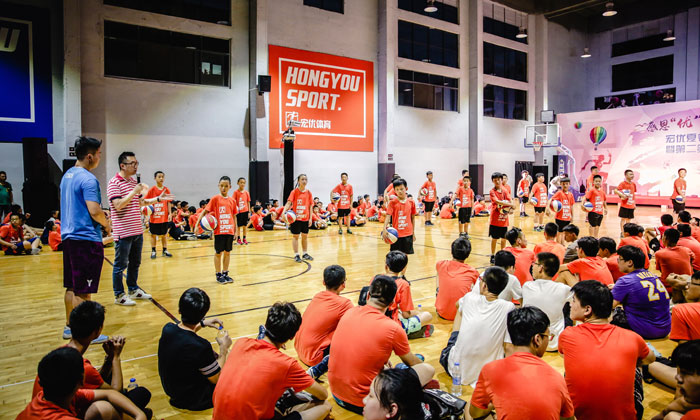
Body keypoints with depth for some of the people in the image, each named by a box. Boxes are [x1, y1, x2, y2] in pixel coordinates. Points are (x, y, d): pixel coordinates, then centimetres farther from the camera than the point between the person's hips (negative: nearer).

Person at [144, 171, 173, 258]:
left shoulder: (166, 190, 4)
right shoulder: (151, 189, -3)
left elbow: (168, 203, 8)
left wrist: (169, 213, 2)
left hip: (164, 217, 2)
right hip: (154, 217, -2)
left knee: (164, 234, 9)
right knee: (153, 234, 7)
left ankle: (165, 250, 19)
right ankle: (153, 251, 17)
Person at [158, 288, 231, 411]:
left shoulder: (167, 329, -17)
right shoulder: (201, 346, -37)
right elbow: (217, 379, -19)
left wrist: (202, 323, 8)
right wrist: (224, 347, -11)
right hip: (194, 401, -6)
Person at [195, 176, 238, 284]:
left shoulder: (232, 200, 6)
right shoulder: (215, 199, -5)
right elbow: (205, 211, -6)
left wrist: (235, 229, 12)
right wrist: (197, 223, -16)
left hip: (230, 230, 4)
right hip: (219, 230, -4)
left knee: (227, 252, 11)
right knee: (218, 253, 5)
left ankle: (225, 274, 23)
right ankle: (218, 275, 16)